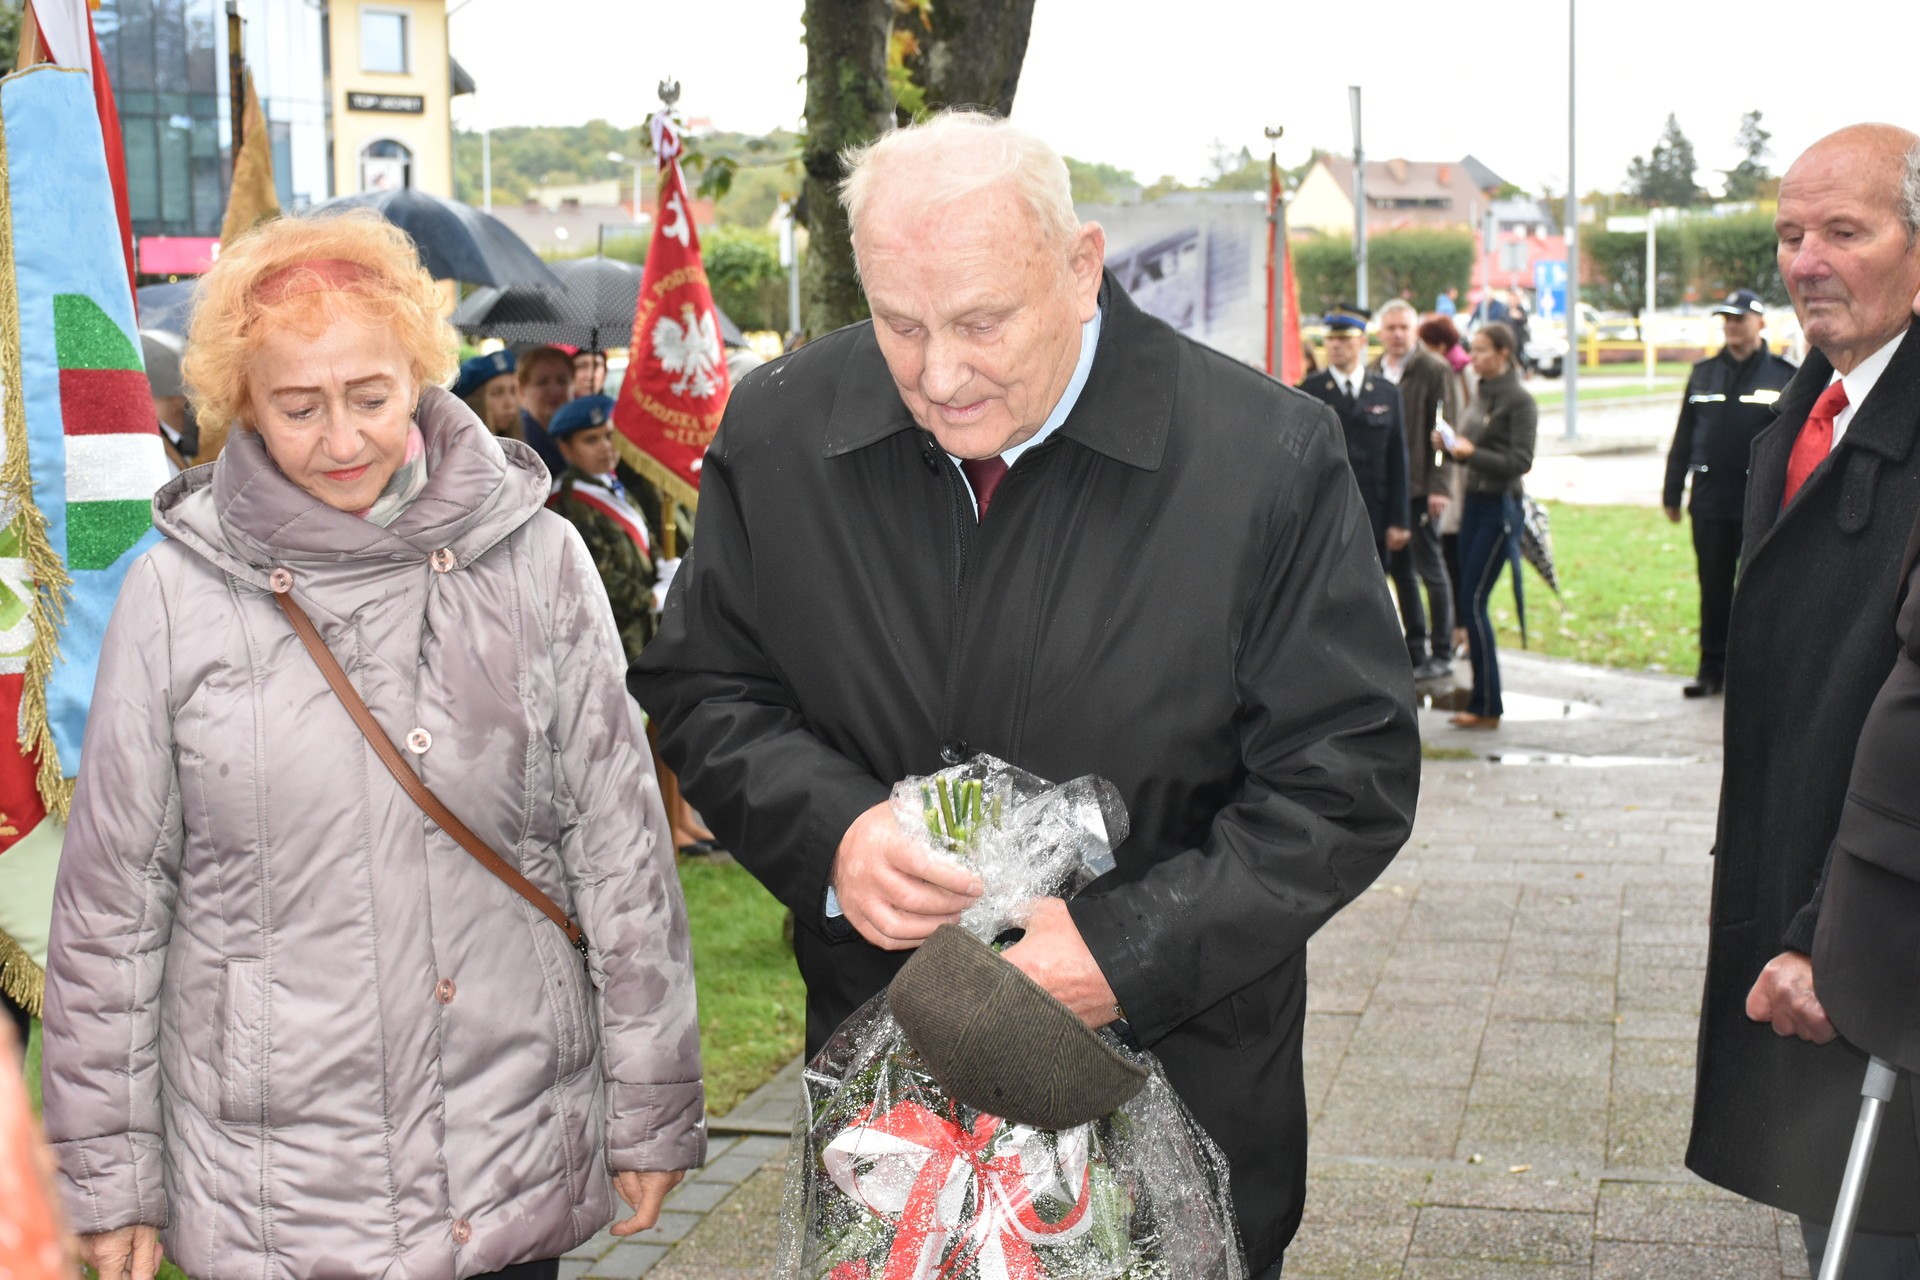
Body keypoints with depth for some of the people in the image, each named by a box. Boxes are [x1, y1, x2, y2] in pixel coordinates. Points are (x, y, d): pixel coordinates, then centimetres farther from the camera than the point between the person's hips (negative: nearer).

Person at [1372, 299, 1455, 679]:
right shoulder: (1373, 372, 10)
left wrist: (1438, 486, -15)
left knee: (1430, 569, 1)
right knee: (1400, 569, 11)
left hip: (1419, 487, -6)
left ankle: (1441, 653, 8)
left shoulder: (1433, 370, -7)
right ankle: (1415, 648, 20)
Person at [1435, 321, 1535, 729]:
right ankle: (1481, 701, 14)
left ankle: (1487, 706, -3)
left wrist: (1470, 452, -23)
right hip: (1474, 501, 8)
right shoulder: (1480, 394, 13)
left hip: (1500, 507, -8)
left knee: (1473, 601, -10)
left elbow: (1520, 462, -15)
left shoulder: (1520, 401, -10)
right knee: (1467, 601, 7)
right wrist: (1450, 445, -1)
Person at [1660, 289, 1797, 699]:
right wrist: (1672, 493, 12)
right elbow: (1683, 438, 14)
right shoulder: (1704, 374, 11)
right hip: (1710, 503, 3)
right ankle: (1712, 669, 15)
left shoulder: (1783, 376, 0)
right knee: (1714, 589, 7)